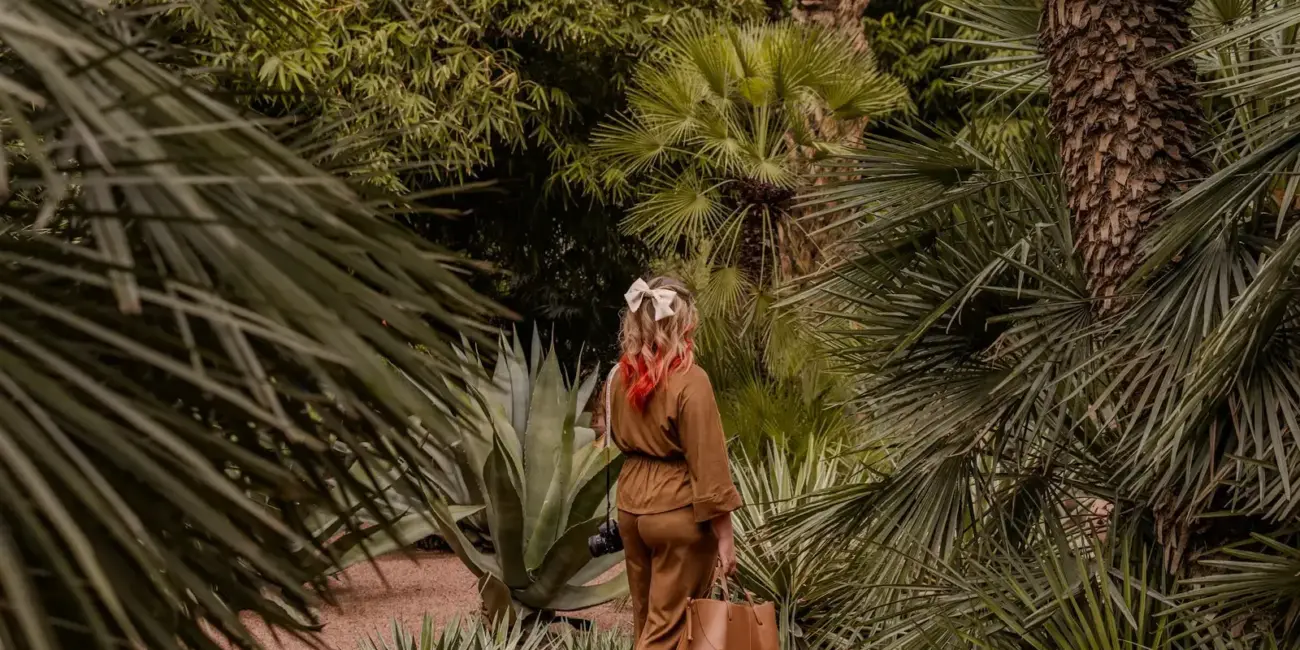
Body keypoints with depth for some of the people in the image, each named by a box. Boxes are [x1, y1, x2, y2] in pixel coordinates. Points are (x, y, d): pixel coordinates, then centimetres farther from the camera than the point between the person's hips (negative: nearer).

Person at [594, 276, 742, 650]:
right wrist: (725, 535, -12)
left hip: (631, 506, 7)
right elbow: (708, 465, -17)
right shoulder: (689, 381, -19)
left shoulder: (621, 376, 1)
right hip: (678, 512, -7)